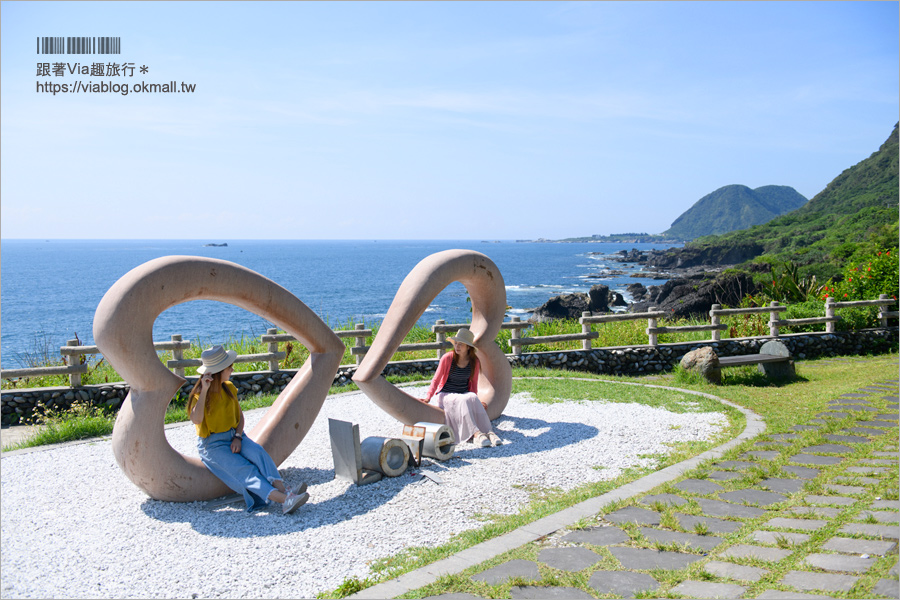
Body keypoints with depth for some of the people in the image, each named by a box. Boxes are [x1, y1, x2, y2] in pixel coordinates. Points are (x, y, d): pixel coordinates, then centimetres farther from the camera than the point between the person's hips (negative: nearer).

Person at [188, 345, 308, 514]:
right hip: (212, 445, -5)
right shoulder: (199, 394, -10)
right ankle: (284, 500, -46)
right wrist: (204, 390, -31)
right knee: (244, 469, -27)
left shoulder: (229, 388, 8)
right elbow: (196, 420, -29)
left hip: (234, 437, 5)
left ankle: (283, 491, -42)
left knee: (258, 452, -26)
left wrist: (238, 437, -5)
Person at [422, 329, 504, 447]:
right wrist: (428, 397, -13)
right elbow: (436, 379, -3)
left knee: (473, 398, -32)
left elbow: (473, 383, 12)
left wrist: (475, 399, -1)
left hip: (465, 395, 3)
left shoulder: (474, 362, 2)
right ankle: (476, 433, -48)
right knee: (464, 401, -35)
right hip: (446, 395, -3)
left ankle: (489, 432, -40)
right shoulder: (447, 358, -7)